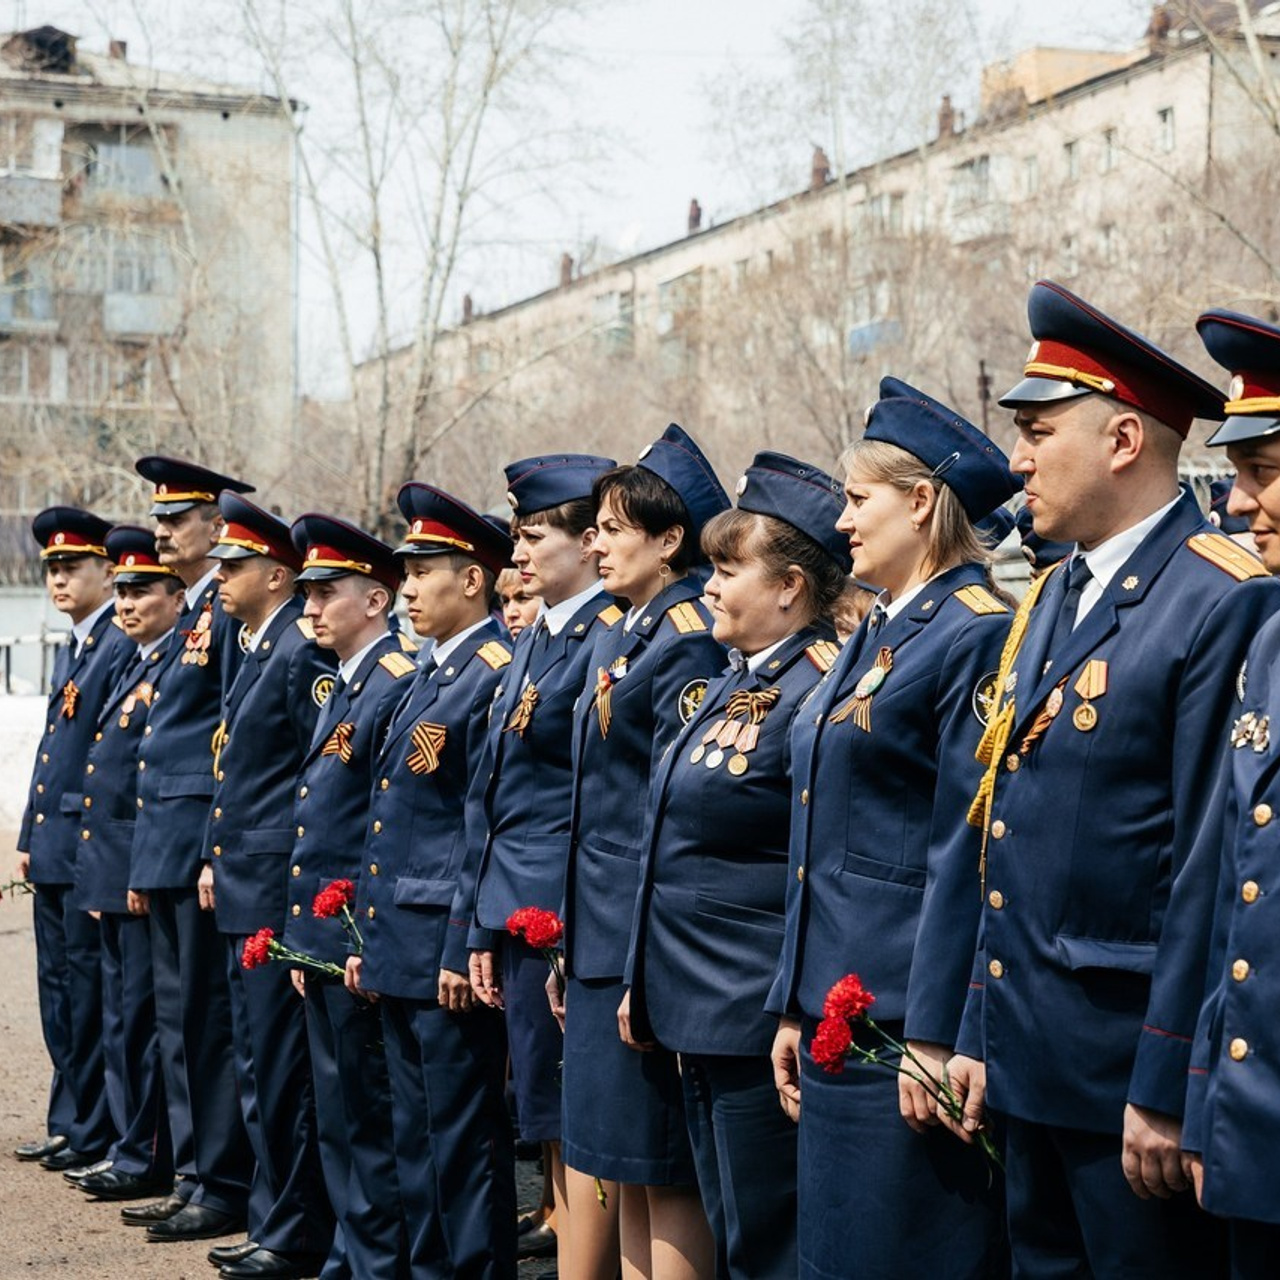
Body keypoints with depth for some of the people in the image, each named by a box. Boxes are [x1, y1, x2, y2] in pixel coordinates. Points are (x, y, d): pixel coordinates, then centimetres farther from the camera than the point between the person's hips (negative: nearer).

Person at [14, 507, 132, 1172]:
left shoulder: (123, 647, -13)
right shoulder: (70, 651, 17)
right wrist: (29, 837, 18)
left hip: (92, 850, -9)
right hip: (53, 851, 9)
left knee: (90, 993, -2)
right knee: (58, 991, 14)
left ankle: (93, 1135, 6)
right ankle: (67, 1123, 23)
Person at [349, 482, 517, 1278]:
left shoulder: (496, 677, -13)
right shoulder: (432, 677, 16)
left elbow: (489, 830, -17)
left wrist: (464, 950, -18)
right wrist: (371, 938, 18)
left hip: (447, 950, -10)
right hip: (401, 949, 10)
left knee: (466, 1137, -2)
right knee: (416, 1134, 15)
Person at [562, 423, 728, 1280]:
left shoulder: (687, 644, -13)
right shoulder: (621, 639, 16)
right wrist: (572, 943, 17)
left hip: (650, 940, -9)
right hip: (600, 935, 9)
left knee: (662, 1169, -2)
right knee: (617, 1166, 14)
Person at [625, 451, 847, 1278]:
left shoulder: (819, 690, -16)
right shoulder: (736, 683, 13)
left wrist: (799, 1023, -20)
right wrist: (649, 982, 18)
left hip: (759, 1023, -9)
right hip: (700, 1009, 9)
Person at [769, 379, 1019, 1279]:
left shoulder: (977, 634, -12)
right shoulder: (876, 638, 16)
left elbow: (969, 850, -18)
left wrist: (936, 1037, -20)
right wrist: (795, 1008, 16)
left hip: (908, 1020, -9)